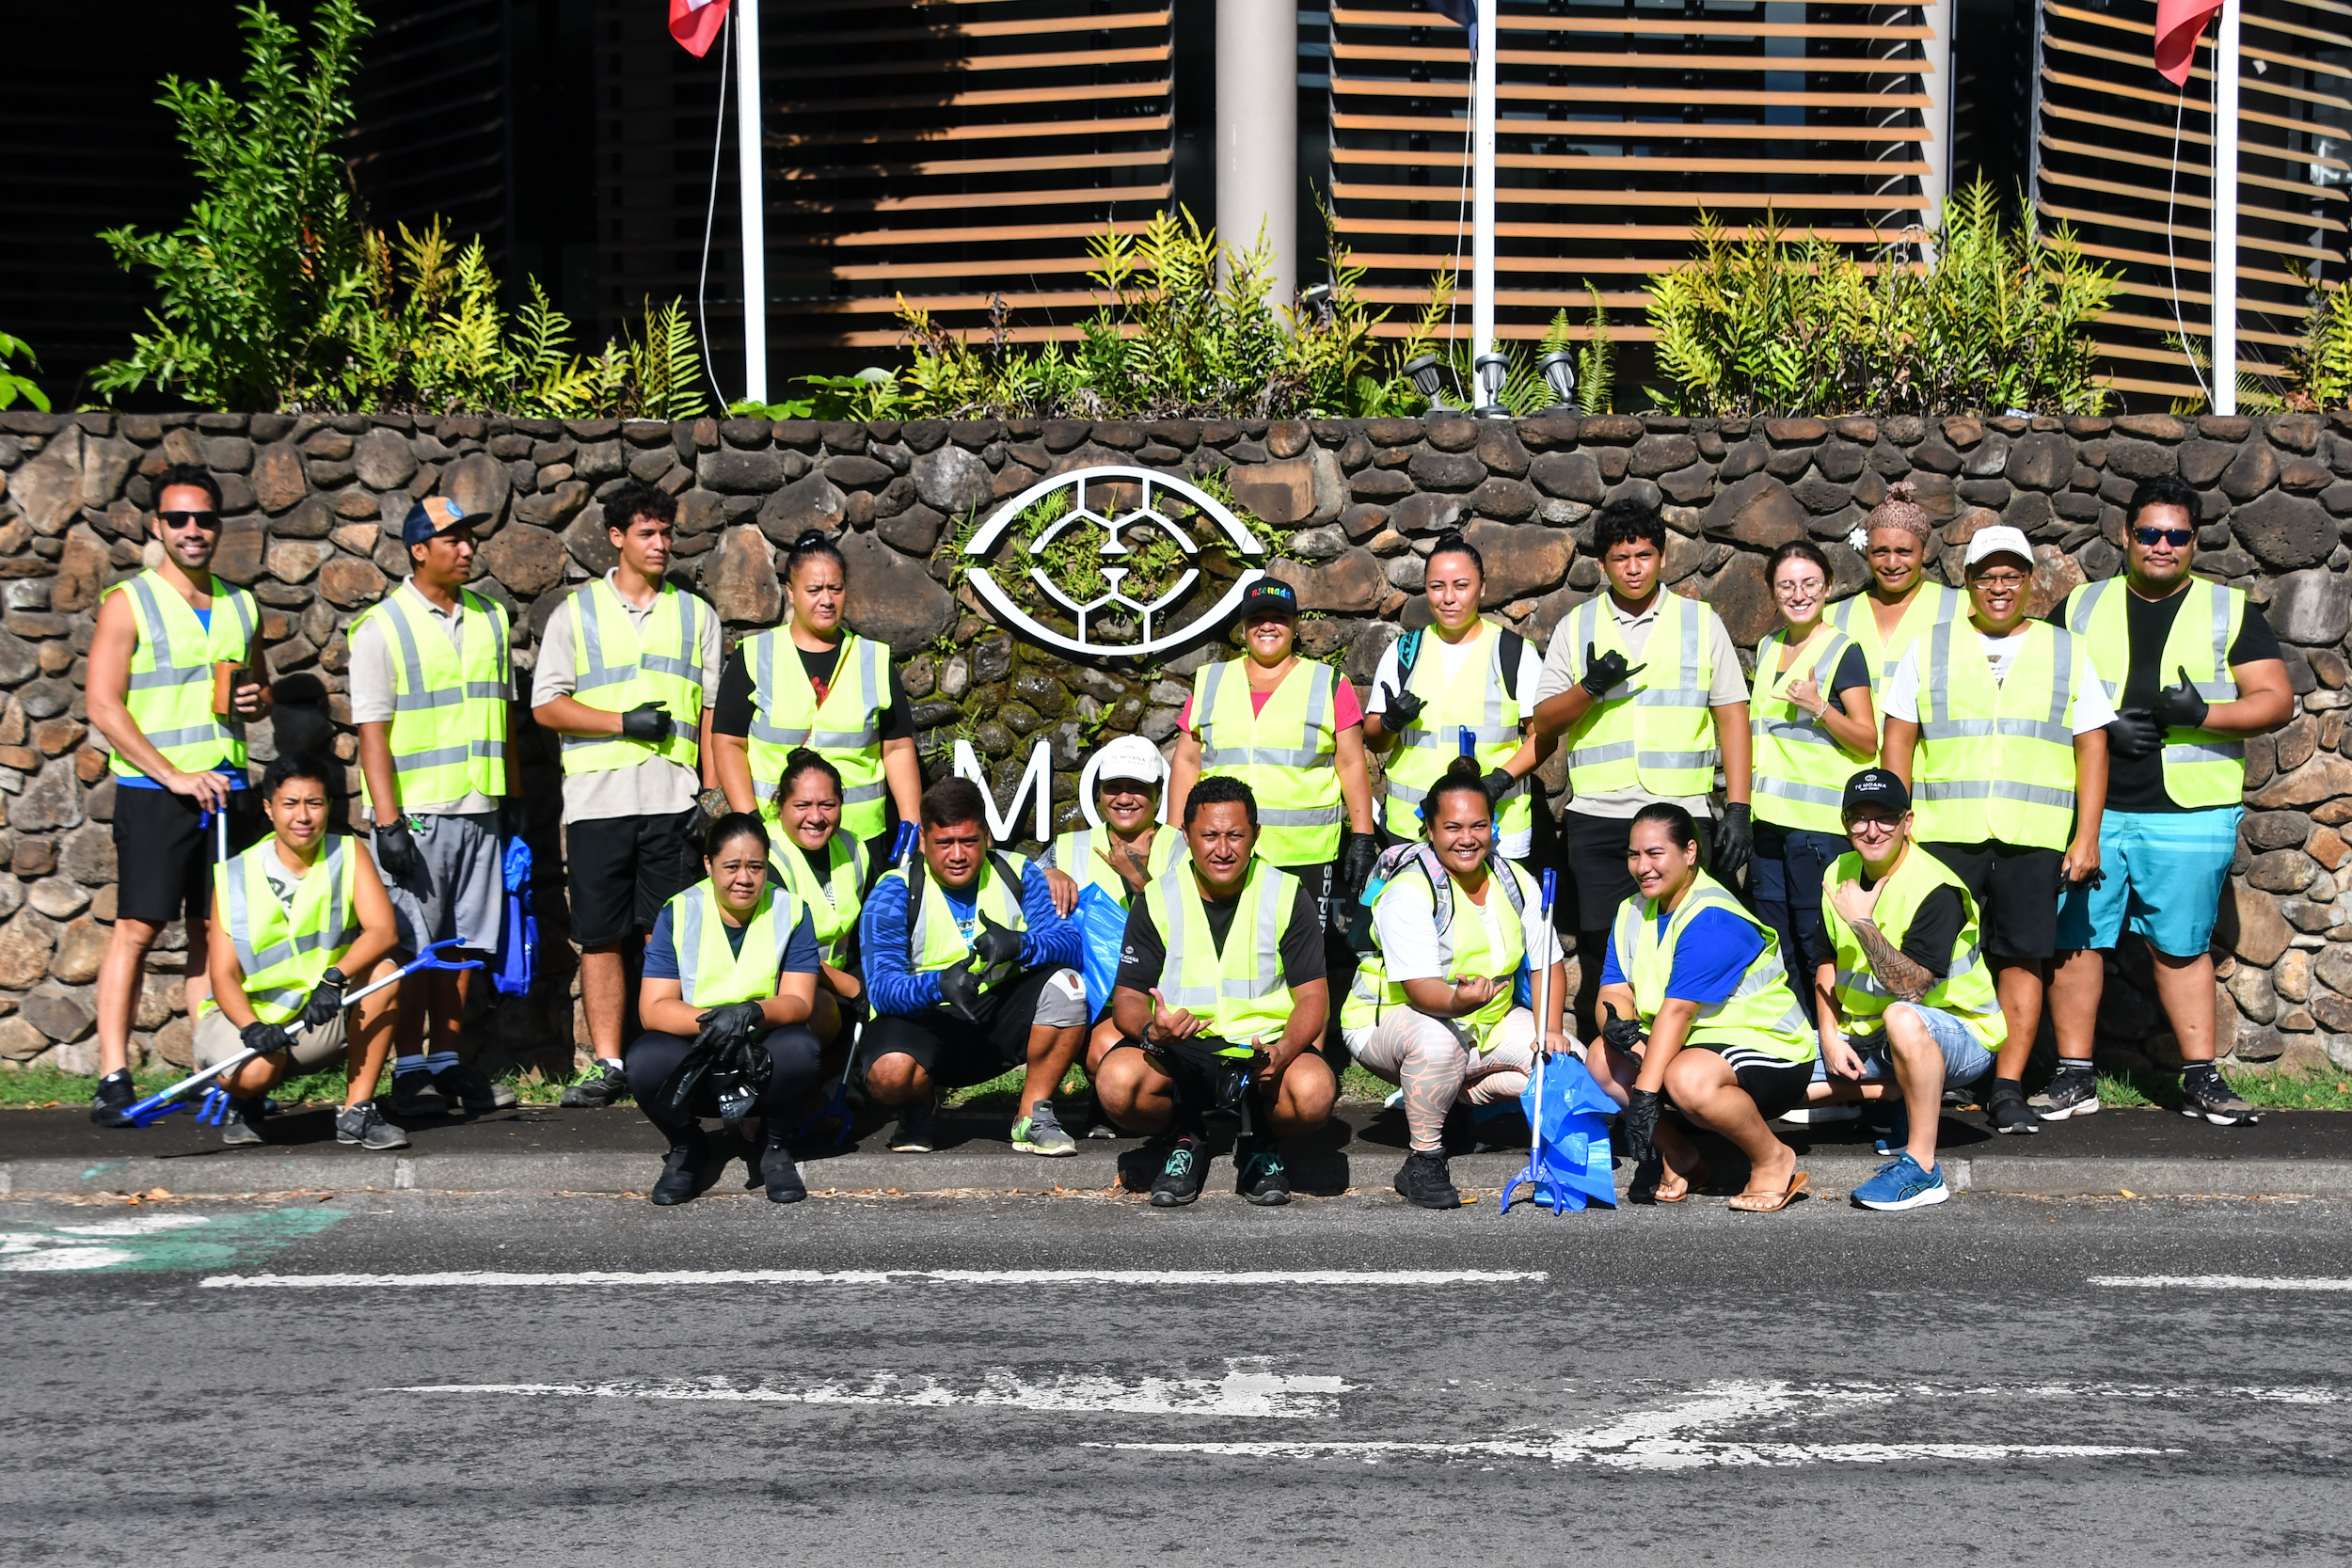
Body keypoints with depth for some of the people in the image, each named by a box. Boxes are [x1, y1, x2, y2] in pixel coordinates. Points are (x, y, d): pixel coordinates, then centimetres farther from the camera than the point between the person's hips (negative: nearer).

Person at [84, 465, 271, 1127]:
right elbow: (104, 706, -8)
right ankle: (113, 1079, -7)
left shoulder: (240, 606, 15)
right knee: (138, 928, -9)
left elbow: (262, 689, 27)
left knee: (214, 932, 5)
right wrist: (174, 775, -16)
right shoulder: (129, 602, -2)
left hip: (227, 789, 5)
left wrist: (255, 701, 1)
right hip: (152, 791, -5)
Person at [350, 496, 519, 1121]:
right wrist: (388, 821, -15)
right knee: (414, 946, -3)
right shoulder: (382, 628, -5)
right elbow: (372, 730, -9)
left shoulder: (490, 618, 12)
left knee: (464, 943, 8)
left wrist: (513, 797, 16)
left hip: (480, 810, 5)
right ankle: (409, 1070, 5)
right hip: (416, 812, -5)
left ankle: (448, 1062, 16)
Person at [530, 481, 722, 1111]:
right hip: (597, 797, 0)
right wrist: (623, 721, -9)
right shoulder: (576, 612, 9)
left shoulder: (695, 614, 13)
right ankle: (608, 1064, 8)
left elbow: (712, 711, 11)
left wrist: (714, 791, 2)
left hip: (672, 797, 0)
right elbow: (546, 704, 4)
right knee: (601, 935, 1)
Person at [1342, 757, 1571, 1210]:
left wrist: (1550, 1030, -13)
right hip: (1390, 1018, -6)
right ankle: (1423, 1161, -21)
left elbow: (1548, 964, 3)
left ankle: (1462, 1097, 8)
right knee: (1437, 1043, -40)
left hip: (1488, 1023, 6)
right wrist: (1458, 1000, -53)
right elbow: (1421, 989, -31)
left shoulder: (1517, 883, -1)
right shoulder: (1408, 892, -21)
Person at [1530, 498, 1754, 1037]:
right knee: (1602, 959, 2)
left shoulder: (1702, 622, 9)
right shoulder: (1576, 627, 11)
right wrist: (1590, 688, -12)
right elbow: (1544, 720, 8)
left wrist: (1738, 808, -1)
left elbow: (1731, 715, 7)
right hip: (1597, 822, 1)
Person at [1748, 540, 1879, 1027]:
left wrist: (1819, 708, -22)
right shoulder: (1768, 648, 16)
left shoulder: (1842, 651, -4)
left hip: (1819, 820, -7)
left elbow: (1868, 741, -8)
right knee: (1774, 941, 8)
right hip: (1770, 817, 7)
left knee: (1815, 941, -7)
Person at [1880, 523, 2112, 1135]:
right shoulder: (1929, 649, 10)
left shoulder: (2067, 652, 10)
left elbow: (2092, 746, 8)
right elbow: (1898, 740, 8)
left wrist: (2087, 835, 0)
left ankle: (2007, 1089, 6)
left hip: (2033, 836, 0)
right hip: (1943, 832, 0)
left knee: (2022, 958, 0)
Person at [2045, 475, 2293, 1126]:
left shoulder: (2231, 611, 7)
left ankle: (2202, 1080, 13)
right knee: (2075, 939, 0)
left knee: (2182, 946, 5)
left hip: (2188, 812, -1)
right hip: (2087, 809, 1)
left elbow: (2275, 700, 2)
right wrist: (2099, 726, -9)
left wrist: (2202, 714, -15)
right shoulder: (2080, 607, 11)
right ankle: (2074, 1077, 9)